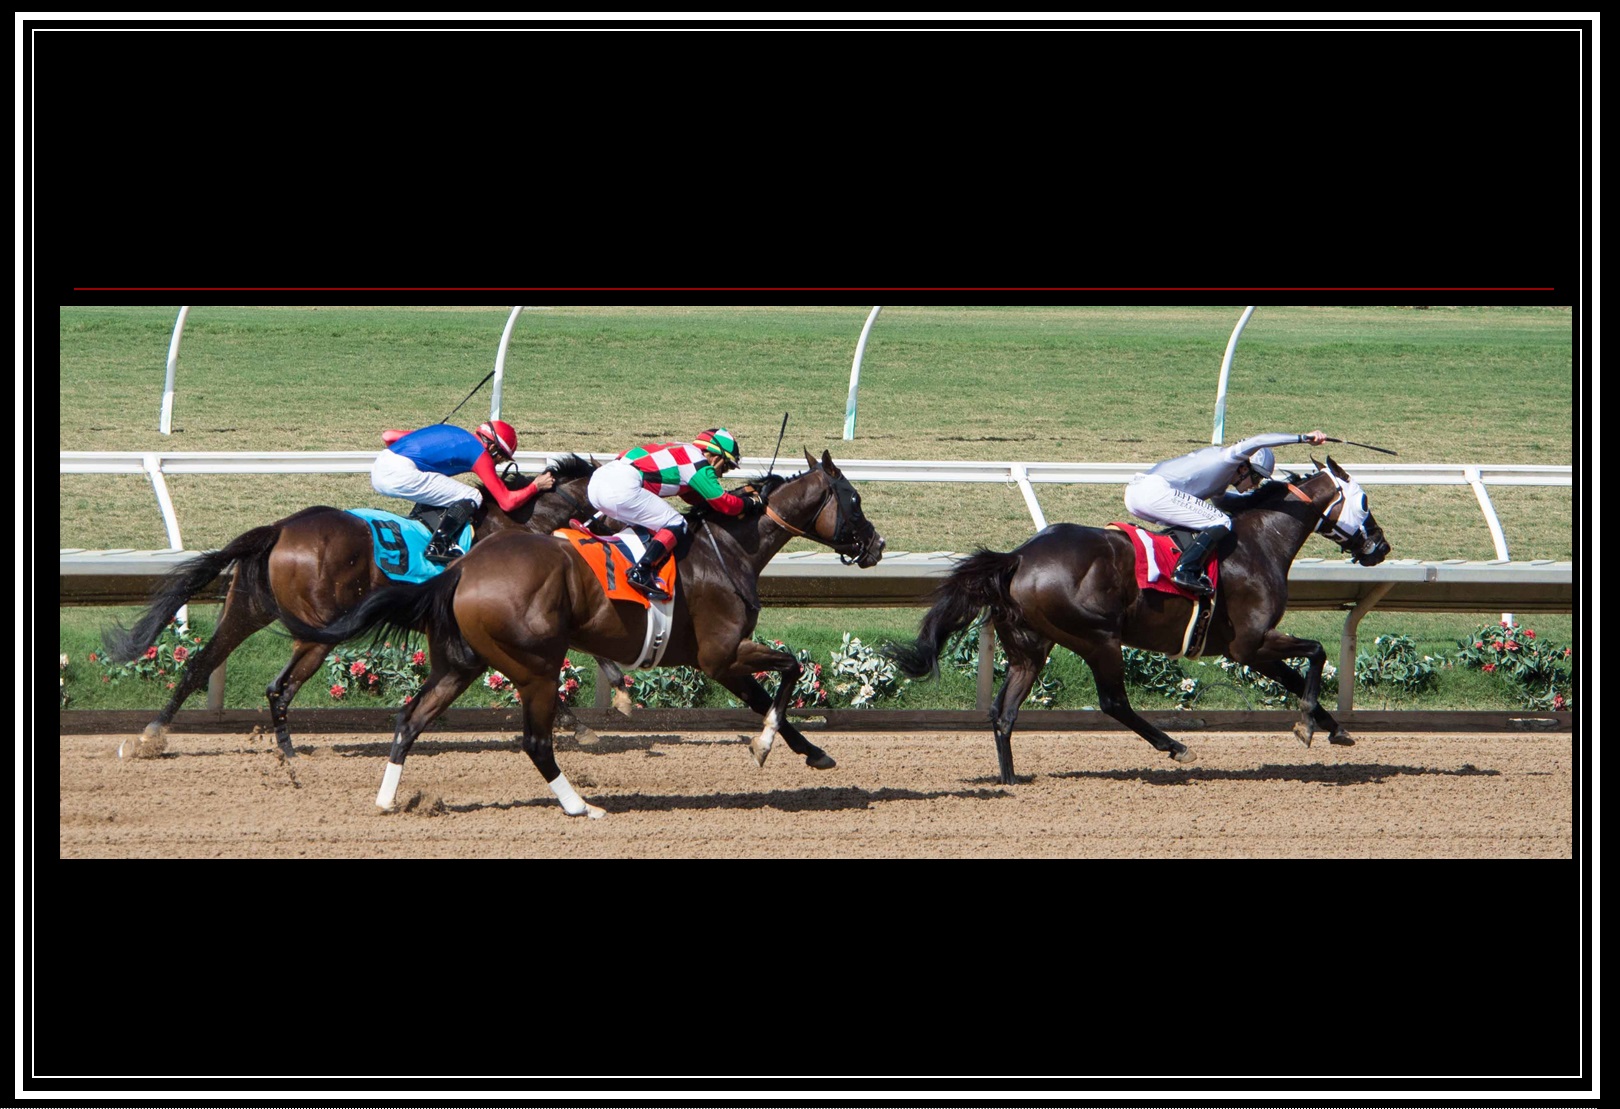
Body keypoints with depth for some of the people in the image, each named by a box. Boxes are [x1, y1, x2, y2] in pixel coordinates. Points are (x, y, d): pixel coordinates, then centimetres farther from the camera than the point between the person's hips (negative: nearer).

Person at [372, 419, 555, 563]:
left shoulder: (449, 431, 24)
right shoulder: (480, 454, 4)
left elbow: (388, 436, 26)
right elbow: (507, 502, 2)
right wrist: (536, 486, 18)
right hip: (401, 474, -8)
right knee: (470, 498, 0)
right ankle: (438, 545, -15)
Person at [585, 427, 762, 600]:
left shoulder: (682, 452, 28)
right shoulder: (699, 463, 2)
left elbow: (693, 497, 36)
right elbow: (723, 504, 3)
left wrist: (737, 496, 34)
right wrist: (750, 503, 20)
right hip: (623, 488, -9)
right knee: (676, 525, -3)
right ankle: (641, 572, -18)